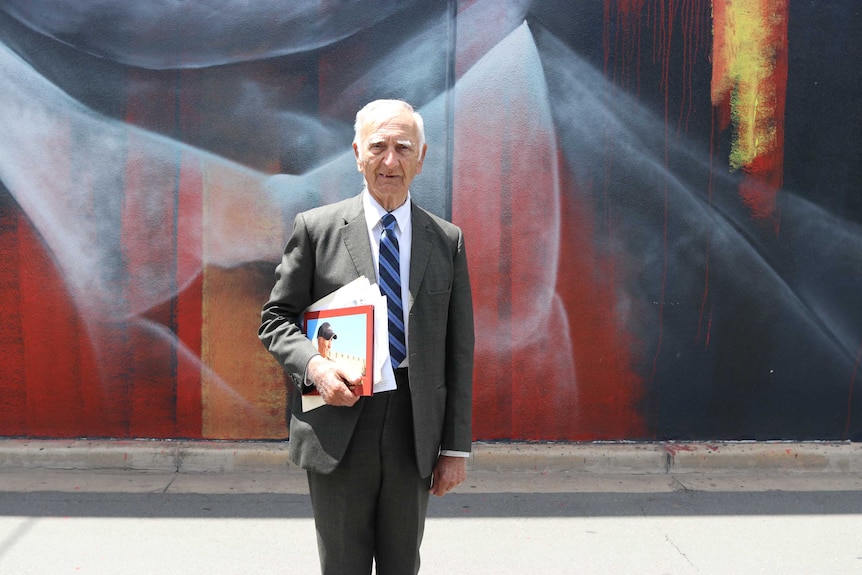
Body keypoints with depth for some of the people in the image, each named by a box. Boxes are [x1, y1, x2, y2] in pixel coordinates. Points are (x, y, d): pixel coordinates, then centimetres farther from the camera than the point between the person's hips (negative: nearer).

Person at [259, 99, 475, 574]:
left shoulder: (448, 240, 6)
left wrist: (456, 447, 3)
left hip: (415, 429, 2)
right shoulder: (316, 228, 1)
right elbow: (276, 319, 5)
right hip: (338, 427, -1)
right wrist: (314, 365, -16)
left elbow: (459, 351, 6)